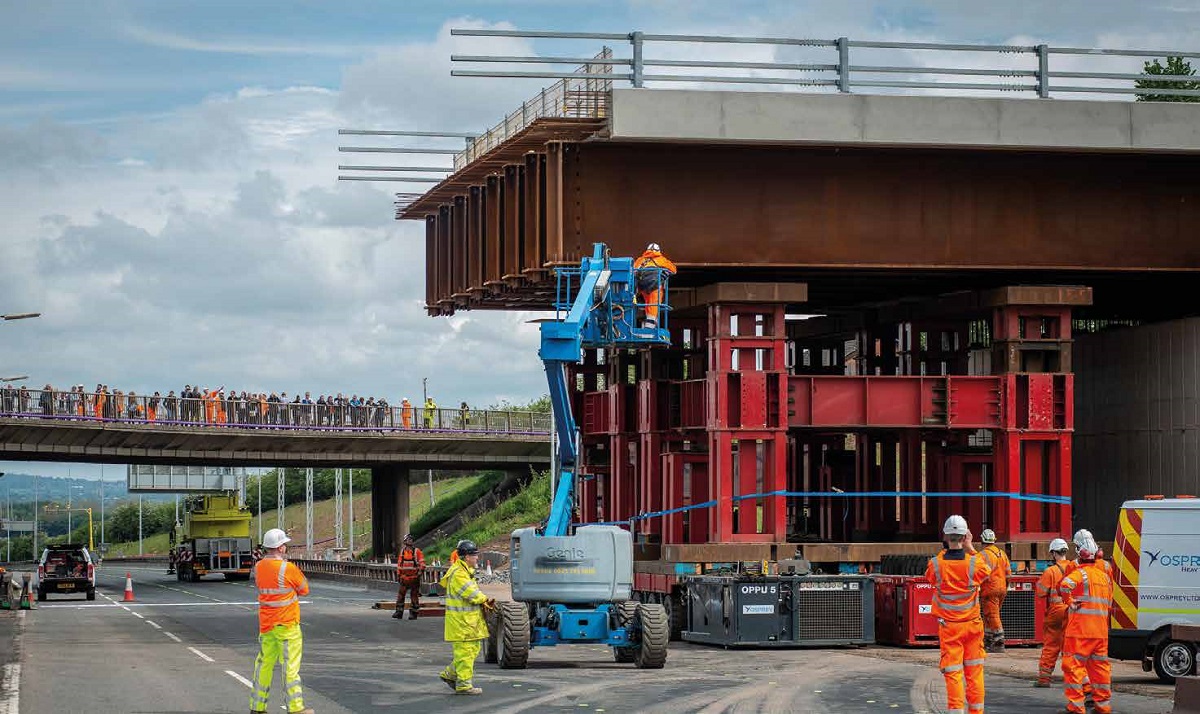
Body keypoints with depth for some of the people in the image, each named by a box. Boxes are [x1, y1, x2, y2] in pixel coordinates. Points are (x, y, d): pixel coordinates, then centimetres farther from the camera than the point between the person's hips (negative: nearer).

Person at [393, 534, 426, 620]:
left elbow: (422, 562, -6)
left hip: (414, 577, -3)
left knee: (414, 595, 0)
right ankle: (399, 612, 7)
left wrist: (421, 570, -19)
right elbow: (399, 564, 17)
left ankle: (414, 613, 6)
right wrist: (398, 575, 15)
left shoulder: (416, 551, 0)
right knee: (400, 594, 1)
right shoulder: (402, 551, 11)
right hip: (404, 577, 3)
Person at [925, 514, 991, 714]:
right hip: (972, 625, 1)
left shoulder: (936, 564, -11)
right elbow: (987, 570, 11)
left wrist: (945, 550, 10)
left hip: (948, 628, -1)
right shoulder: (974, 563, -12)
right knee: (974, 671, 11)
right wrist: (971, 548, 12)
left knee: (952, 673, 1)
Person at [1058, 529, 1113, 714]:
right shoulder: (1104, 573, 14)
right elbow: (1109, 600, 23)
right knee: (1100, 666, 14)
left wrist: (1070, 602, -16)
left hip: (1080, 629, -7)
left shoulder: (1080, 573, -10)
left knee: (1073, 665, -1)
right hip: (1101, 629, 7)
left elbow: (1064, 586, -29)